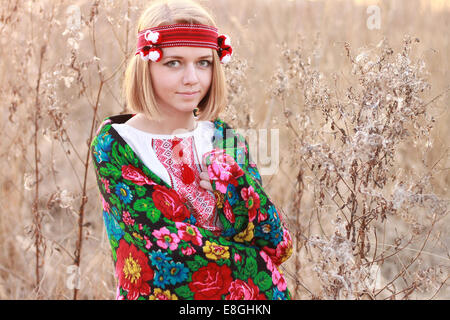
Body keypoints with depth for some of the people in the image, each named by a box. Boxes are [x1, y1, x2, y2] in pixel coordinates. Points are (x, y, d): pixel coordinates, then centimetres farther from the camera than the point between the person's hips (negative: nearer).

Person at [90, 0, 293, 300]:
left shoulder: (227, 140, 4)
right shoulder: (114, 144, -5)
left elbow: (280, 246, -3)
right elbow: (165, 241, -14)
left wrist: (232, 178, -15)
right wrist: (258, 265, -9)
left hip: (244, 296, 2)